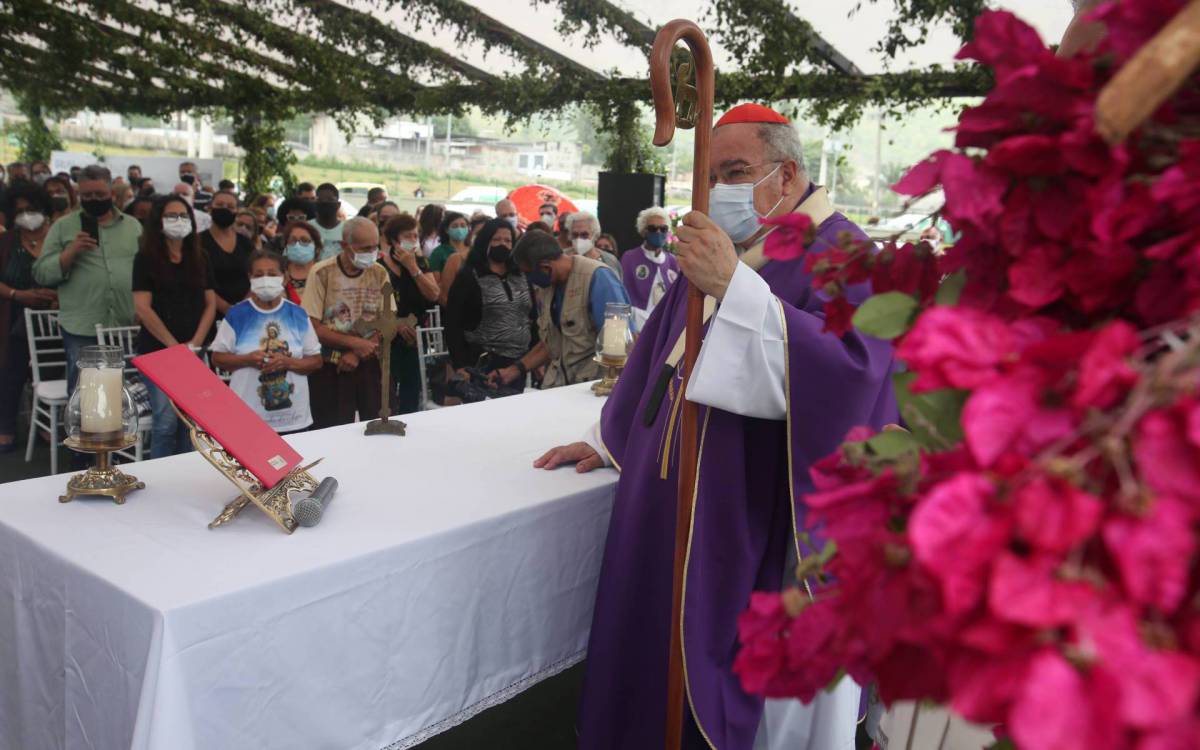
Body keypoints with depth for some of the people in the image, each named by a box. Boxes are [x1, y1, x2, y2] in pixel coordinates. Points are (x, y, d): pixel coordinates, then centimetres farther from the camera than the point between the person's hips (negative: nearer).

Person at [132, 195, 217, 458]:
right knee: (166, 420, -7)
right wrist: (174, 346, -10)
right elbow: (142, 308, -8)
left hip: (194, 352, 4)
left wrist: (195, 343, -4)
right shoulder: (146, 259, -1)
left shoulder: (201, 259, 11)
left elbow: (210, 303, 9)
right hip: (157, 351, -3)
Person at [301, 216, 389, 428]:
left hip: (369, 364, 3)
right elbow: (313, 327, -10)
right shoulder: (321, 273, -9)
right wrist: (354, 343, -17)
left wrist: (357, 353, -11)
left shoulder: (379, 273, 2)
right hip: (329, 368, -3)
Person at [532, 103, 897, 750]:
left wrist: (735, 288, -31)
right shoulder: (717, 250, 12)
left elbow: (851, 368, -28)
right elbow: (660, 351, 22)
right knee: (664, 671, 14)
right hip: (678, 516, 7)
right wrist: (608, 441, 26)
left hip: (768, 534, -7)